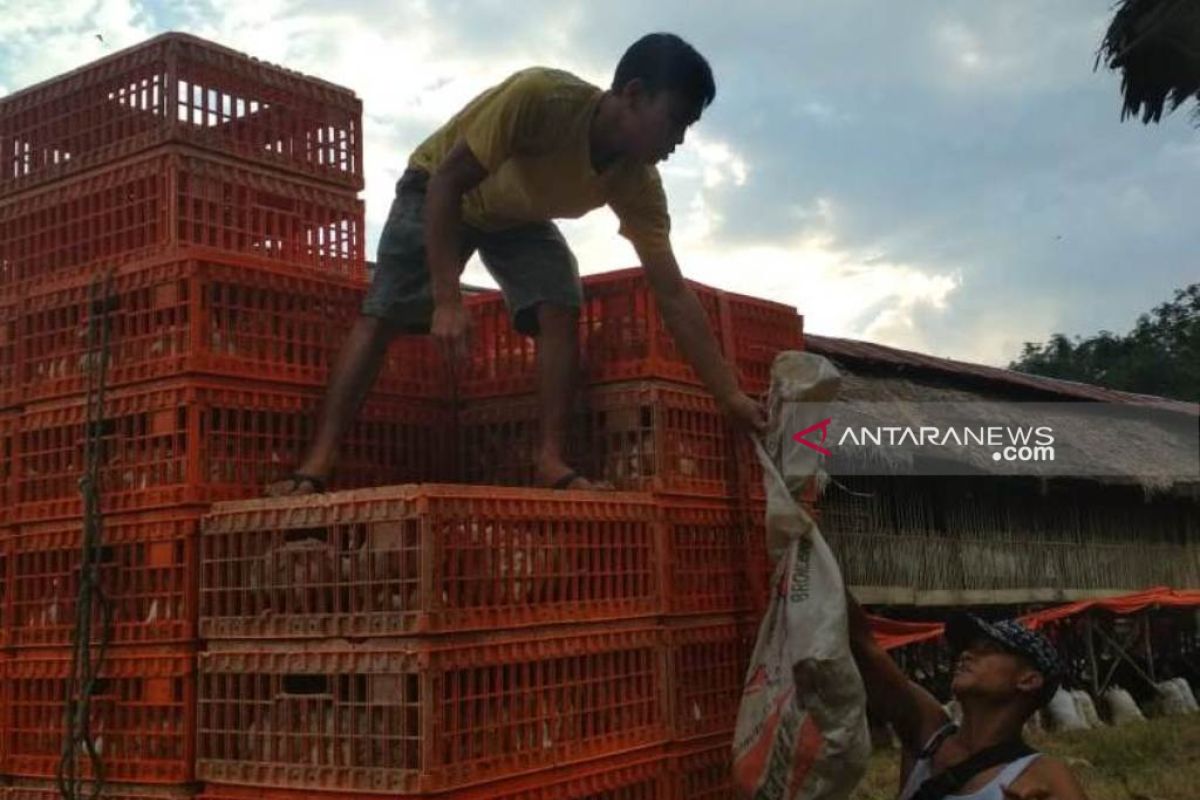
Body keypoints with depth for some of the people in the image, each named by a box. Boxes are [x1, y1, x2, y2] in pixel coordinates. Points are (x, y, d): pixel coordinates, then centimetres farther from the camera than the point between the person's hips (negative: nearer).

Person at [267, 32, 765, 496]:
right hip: (437, 191, -4)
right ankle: (316, 464, -14)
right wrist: (448, 300, -41)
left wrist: (730, 395, -26)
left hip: (520, 218, 4)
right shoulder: (539, 96, -41)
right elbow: (446, 180, -34)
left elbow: (673, 295, -22)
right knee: (381, 316, -13)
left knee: (561, 312, -19)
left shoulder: (638, 183, -25)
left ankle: (551, 460, -15)